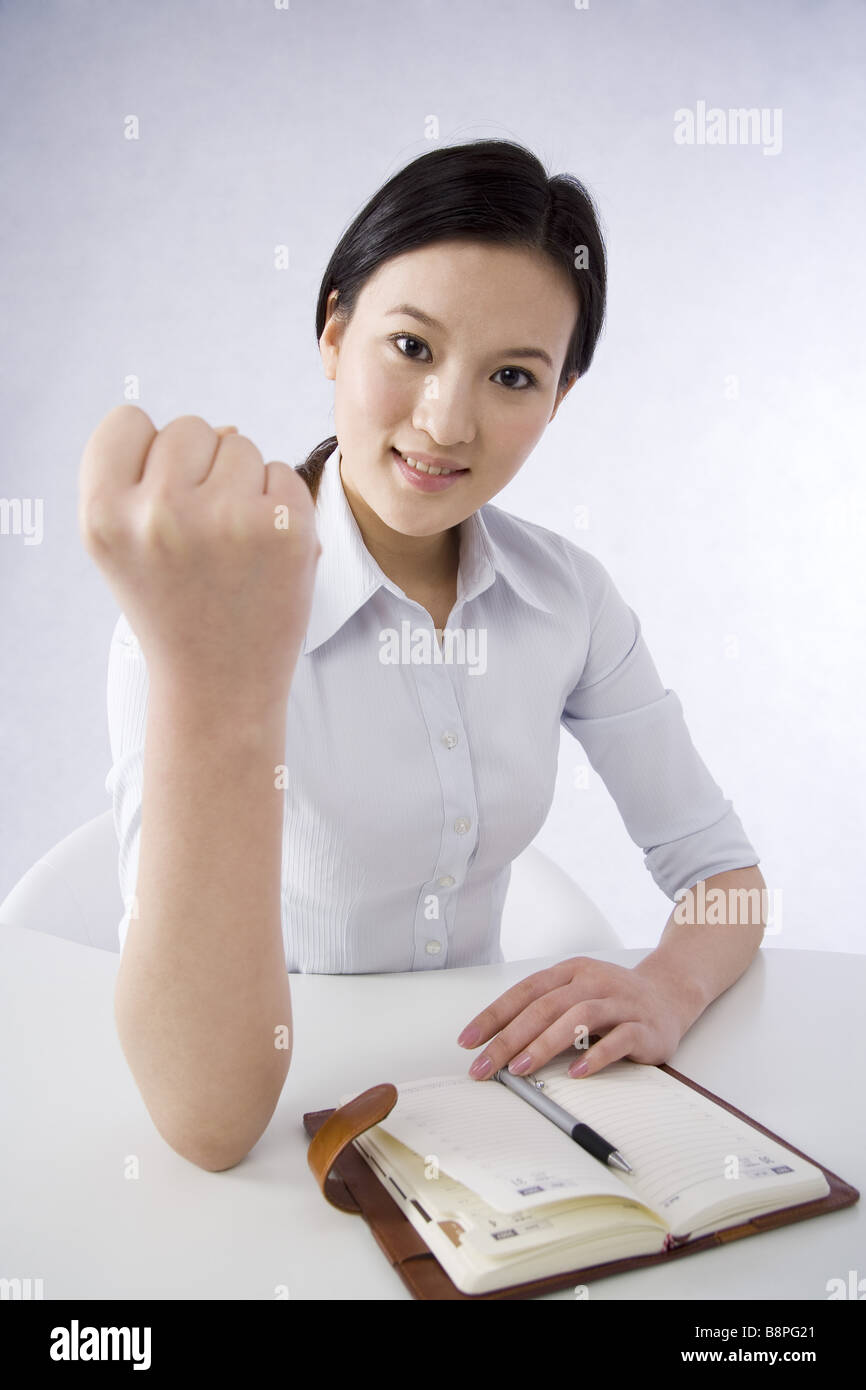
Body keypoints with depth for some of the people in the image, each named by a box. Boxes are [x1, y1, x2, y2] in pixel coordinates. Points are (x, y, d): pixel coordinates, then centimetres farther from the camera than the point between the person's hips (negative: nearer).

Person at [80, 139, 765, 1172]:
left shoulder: (570, 599, -5)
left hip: (479, 1087, 3)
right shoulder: (210, 599, -19)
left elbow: (722, 872, 3)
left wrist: (669, 987, -19)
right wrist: (218, 689, -39)